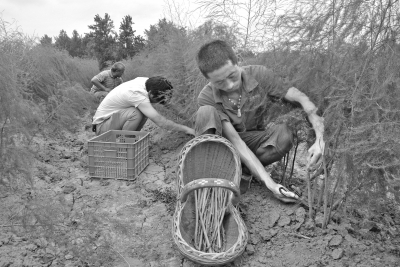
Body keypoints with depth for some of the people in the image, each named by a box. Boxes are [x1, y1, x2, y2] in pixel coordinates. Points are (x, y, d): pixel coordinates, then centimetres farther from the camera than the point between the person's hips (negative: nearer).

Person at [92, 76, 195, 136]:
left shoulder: (143, 80, -10)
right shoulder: (137, 94, -34)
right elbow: (160, 121, -34)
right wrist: (186, 129, -27)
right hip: (102, 125, -9)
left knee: (145, 110, -7)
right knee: (136, 113, -32)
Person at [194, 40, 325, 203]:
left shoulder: (258, 75, -20)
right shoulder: (206, 98, -25)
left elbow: (302, 99, -20)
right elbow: (236, 142, -30)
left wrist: (320, 139, -36)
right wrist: (270, 183, -36)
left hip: (252, 140, 3)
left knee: (284, 133, -30)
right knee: (206, 112, -32)